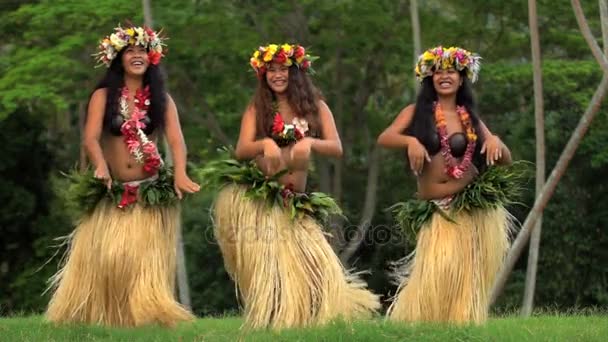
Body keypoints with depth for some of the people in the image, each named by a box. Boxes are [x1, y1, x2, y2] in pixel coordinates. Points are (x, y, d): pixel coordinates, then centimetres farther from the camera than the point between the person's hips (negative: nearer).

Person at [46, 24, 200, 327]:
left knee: (147, 256, -2)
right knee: (103, 255, -4)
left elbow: (176, 139, -7)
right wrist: (100, 166, -32)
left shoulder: (161, 99, 7)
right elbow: (90, 138, -11)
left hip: (153, 191, 1)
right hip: (112, 191, -1)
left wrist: (179, 174, -26)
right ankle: (93, 315, 4)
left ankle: (146, 314, 1)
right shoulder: (103, 96, 2)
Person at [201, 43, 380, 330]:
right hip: (252, 199, -1)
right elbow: (241, 151, -6)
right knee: (265, 269, -7)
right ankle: (268, 326, 3)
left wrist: (310, 143, -24)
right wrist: (265, 144, -28)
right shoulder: (257, 109, 8)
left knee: (312, 268, -12)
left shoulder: (316, 107, 9)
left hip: (293, 203, 1)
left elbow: (337, 148, -3)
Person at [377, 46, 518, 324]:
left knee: (463, 275, 0)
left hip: (472, 208, 1)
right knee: (434, 275, -11)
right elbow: (384, 139, -8)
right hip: (434, 210, -1)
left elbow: (506, 161, 9)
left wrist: (495, 141, -13)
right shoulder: (416, 112, 6)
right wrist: (410, 141, -27)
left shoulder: (471, 118, 10)